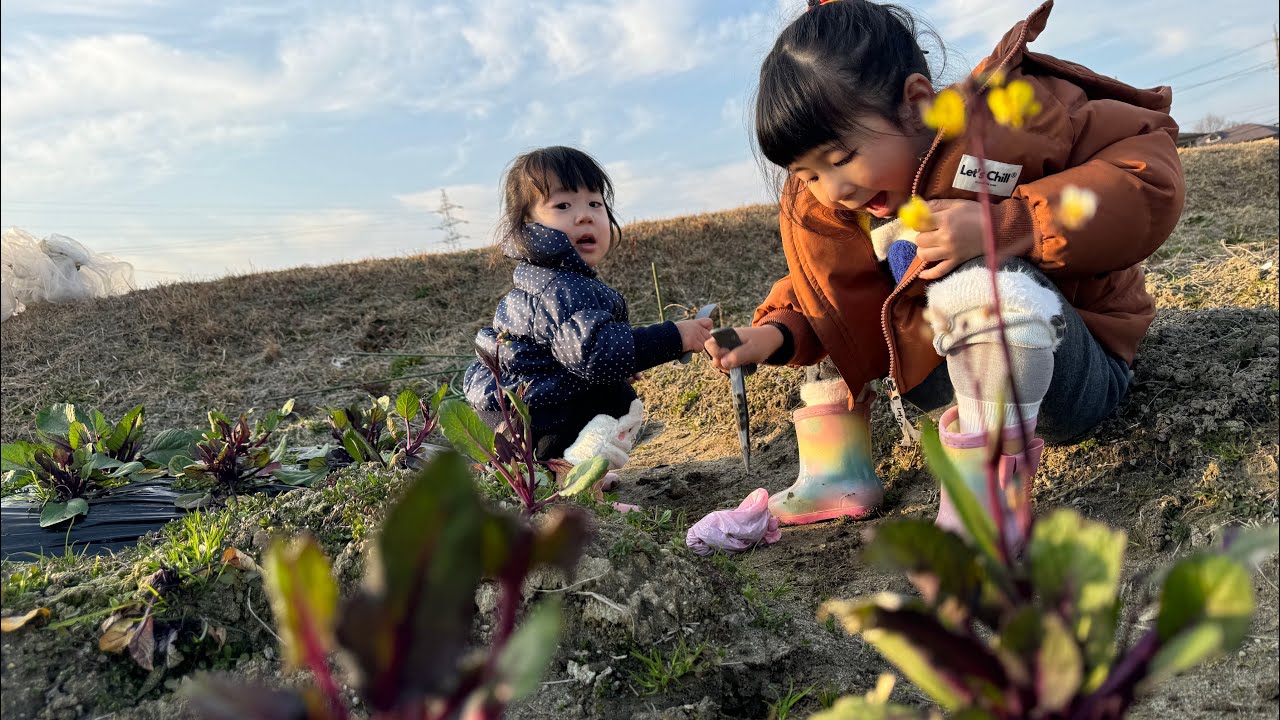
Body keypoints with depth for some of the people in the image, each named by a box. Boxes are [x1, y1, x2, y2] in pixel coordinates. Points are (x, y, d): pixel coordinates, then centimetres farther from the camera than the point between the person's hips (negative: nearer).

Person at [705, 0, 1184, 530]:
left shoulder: (1008, 117, -22)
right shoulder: (823, 203, -6)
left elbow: (1152, 166, -24)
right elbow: (842, 307, 1)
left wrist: (1003, 224, -35)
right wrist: (774, 335, -21)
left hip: (1080, 373, -6)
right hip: (944, 367, 6)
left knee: (980, 284, -37)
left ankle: (980, 512, -26)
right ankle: (836, 477, 2)